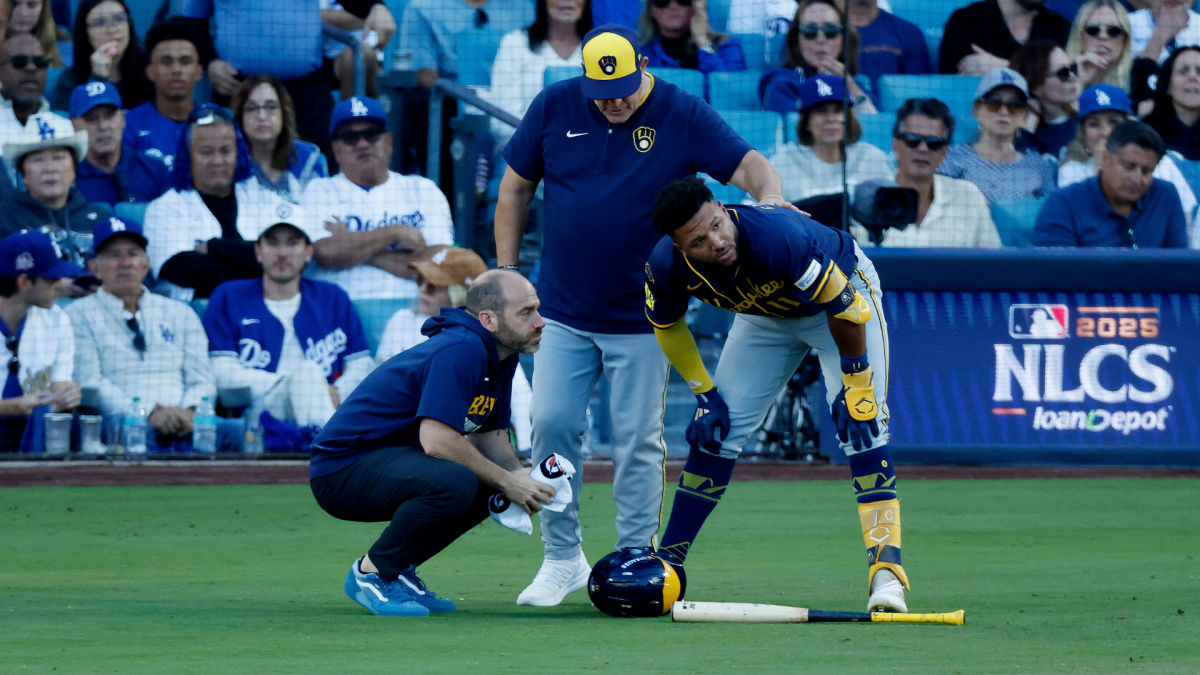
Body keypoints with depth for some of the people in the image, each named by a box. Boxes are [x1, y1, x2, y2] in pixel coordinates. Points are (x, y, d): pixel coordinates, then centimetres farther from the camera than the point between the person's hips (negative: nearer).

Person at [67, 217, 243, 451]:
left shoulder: (180, 314, 25)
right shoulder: (79, 315, 12)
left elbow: (202, 380, 16)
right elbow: (89, 383, -1)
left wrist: (190, 412, -10)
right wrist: (148, 414, -15)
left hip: (184, 423, 3)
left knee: (240, 431, -30)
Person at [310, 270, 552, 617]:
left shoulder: (500, 357, 9)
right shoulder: (461, 351, -22)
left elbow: (489, 439, 15)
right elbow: (436, 440, -29)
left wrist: (524, 480, -5)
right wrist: (507, 482, -20)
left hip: (393, 460, 10)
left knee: (492, 487, 4)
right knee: (455, 482, -31)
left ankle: (397, 568, 8)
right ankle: (371, 573, -13)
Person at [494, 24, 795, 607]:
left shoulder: (683, 116, -8)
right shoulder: (554, 107, -2)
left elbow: (746, 164, -17)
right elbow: (515, 189, 6)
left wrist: (769, 197, -40)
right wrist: (506, 275, 2)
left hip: (642, 317, -2)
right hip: (563, 312, 2)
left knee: (637, 442, 1)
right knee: (552, 425, -2)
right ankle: (563, 559, 10)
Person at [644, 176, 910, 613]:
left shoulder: (779, 237, -44)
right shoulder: (667, 266, -28)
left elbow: (846, 309, -30)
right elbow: (667, 325, -2)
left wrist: (854, 386, -20)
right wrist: (706, 395, -2)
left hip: (844, 290, -5)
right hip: (766, 312, 5)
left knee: (861, 426, -22)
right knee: (716, 429, 0)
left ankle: (885, 568, -26)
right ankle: (665, 565, 13)